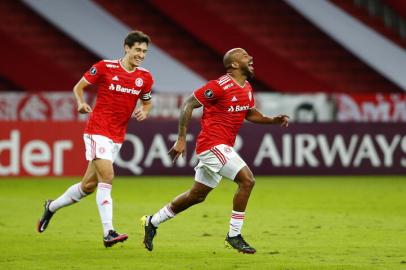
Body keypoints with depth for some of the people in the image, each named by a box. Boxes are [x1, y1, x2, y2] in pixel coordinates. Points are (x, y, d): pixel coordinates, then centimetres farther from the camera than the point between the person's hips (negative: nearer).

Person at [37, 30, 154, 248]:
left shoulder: (145, 77, 4)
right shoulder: (105, 67, -8)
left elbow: (146, 102, 20)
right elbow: (78, 87, 2)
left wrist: (144, 111, -3)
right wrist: (81, 103, -17)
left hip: (117, 137, 6)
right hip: (98, 130, -6)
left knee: (89, 185, 11)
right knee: (107, 177, -20)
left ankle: (52, 207, 34)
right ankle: (108, 233, -22)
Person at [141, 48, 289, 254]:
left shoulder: (247, 89, 10)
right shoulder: (220, 86, -16)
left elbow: (250, 113, 26)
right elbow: (188, 105, -13)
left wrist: (273, 120, 8)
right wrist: (181, 139, -14)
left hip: (223, 147, 9)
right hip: (213, 144, -9)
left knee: (197, 195, 16)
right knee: (246, 180, -17)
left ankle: (152, 222, 30)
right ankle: (234, 236, -9)